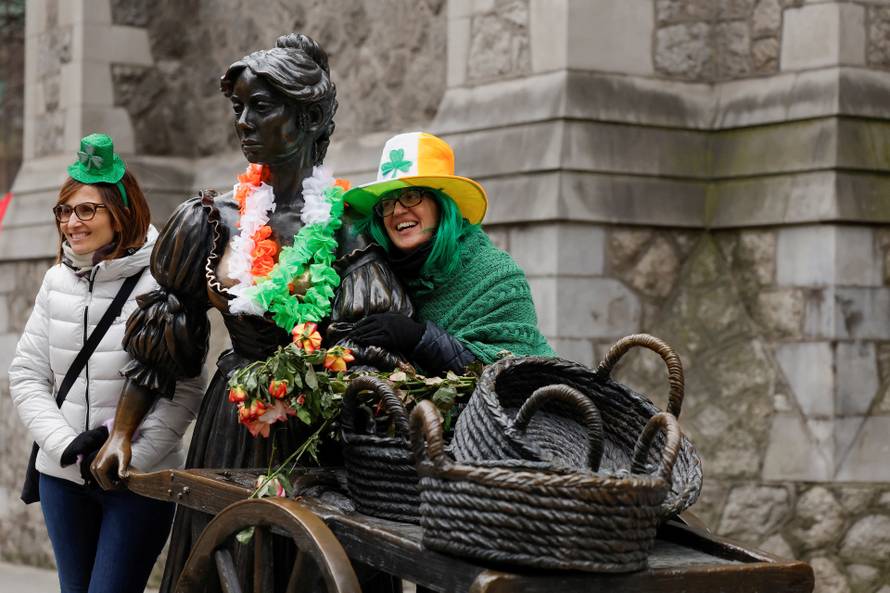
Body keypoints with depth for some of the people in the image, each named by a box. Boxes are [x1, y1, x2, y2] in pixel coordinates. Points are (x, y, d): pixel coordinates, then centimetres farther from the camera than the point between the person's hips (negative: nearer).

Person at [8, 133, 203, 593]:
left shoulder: (159, 284, -10)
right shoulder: (56, 282, 5)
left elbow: (184, 392, -11)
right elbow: (26, 376, 5)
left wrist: (126, 458, -17)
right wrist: (66, 444, -9)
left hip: (140, 481, -5)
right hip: (62, 475, 5)